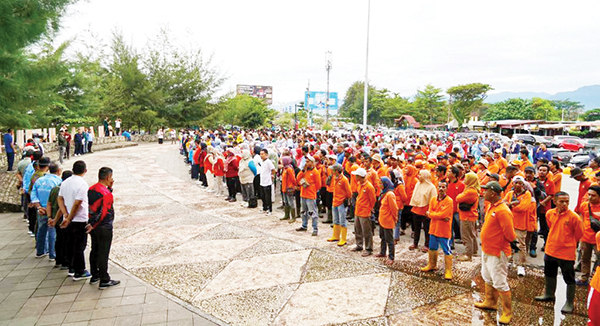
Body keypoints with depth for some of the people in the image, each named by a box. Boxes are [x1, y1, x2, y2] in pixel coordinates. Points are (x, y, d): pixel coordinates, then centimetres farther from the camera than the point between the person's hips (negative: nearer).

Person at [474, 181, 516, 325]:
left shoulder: (503, 211, -25)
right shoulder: (491, 207, 6)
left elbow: (510, 235, -23)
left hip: (497, 253, -10)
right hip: (487, 250, 10)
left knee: (500, 283, 0)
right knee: (488, 278, 24)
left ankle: (507, 312, 14)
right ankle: (490, 302, 41)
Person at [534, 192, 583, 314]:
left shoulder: (574, 217, -20)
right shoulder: (549, 213, -5)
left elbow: (579, 234, -5)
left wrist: (568, 243, 6)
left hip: (566, 253, -6)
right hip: (550, 250, 6)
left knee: (569, 279, 8)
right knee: (549, 274, 23)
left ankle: (569, 303, 25)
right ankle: (549, 294, 44)